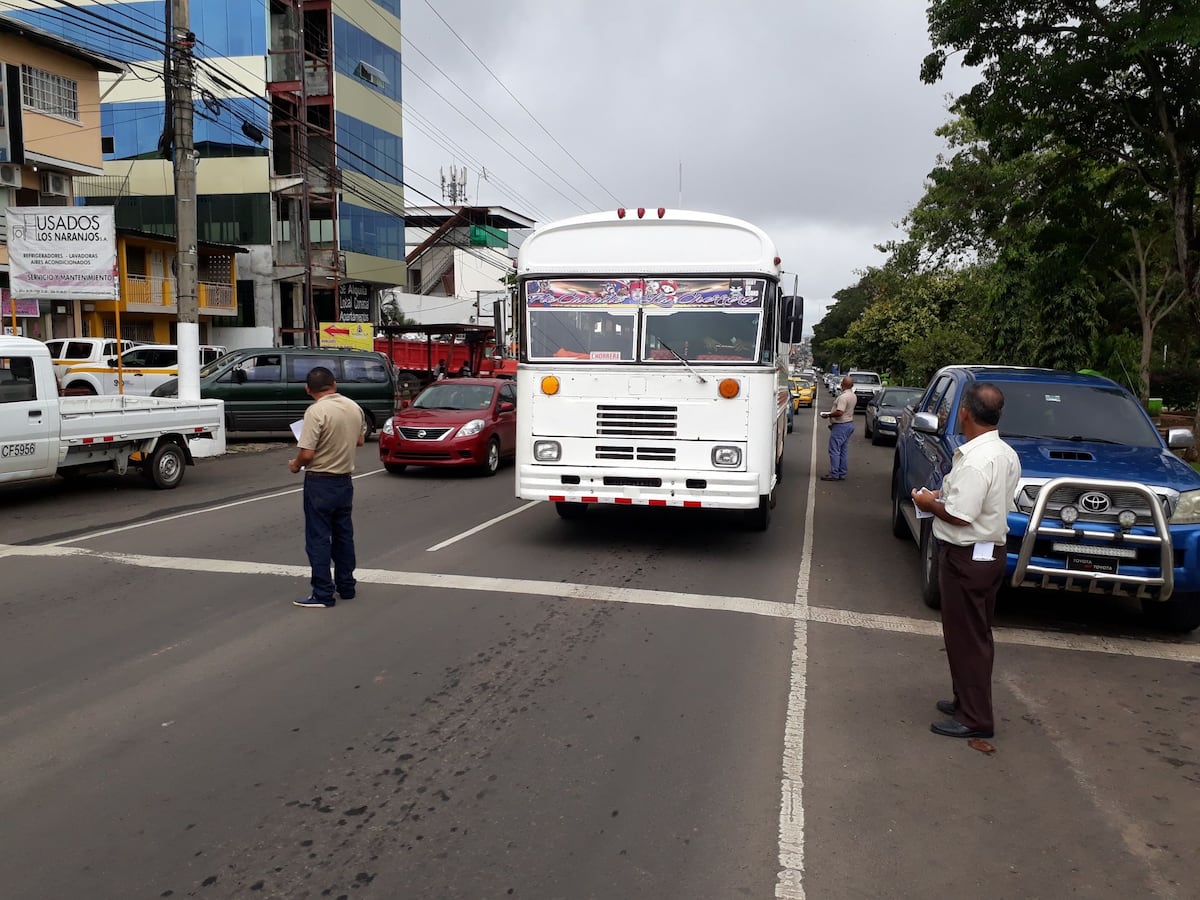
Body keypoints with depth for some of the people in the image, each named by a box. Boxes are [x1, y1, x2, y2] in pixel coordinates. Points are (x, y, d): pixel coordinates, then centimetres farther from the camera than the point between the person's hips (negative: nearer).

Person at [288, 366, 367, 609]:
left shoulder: (316, 411, -20)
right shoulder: (354, 407, 1)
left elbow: (307, 454, -22)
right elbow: (360, 440, 15)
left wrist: (295, 465, -2)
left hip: (320, 482, -7)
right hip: (345, 480, 7)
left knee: (319, 539, 1)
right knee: (344, 535, 16)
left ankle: (323, 594, 4)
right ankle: (346, 586, 25)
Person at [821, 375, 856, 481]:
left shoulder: (843, 397, -21)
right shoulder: (853, 396, 10)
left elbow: (839, 412, -28)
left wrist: (829, 414, -13)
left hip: (841, 426, -10)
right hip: (849, 424, 10)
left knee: (834, 450, -4)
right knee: (844, 450, 12)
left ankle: (834, 474, -3)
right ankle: (842, 474, 16)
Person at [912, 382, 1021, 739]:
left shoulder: (974, 461, -25)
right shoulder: (1007, 454, 7)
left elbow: (959, 515, -26)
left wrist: (929, 503, -8)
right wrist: (945, 494, 11)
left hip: (966, 556, -10)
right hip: (991, 552, 10)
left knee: (966, 637, 0)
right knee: (975, 635, 19)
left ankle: (975, 718, 9)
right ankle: (967, 701, 32)